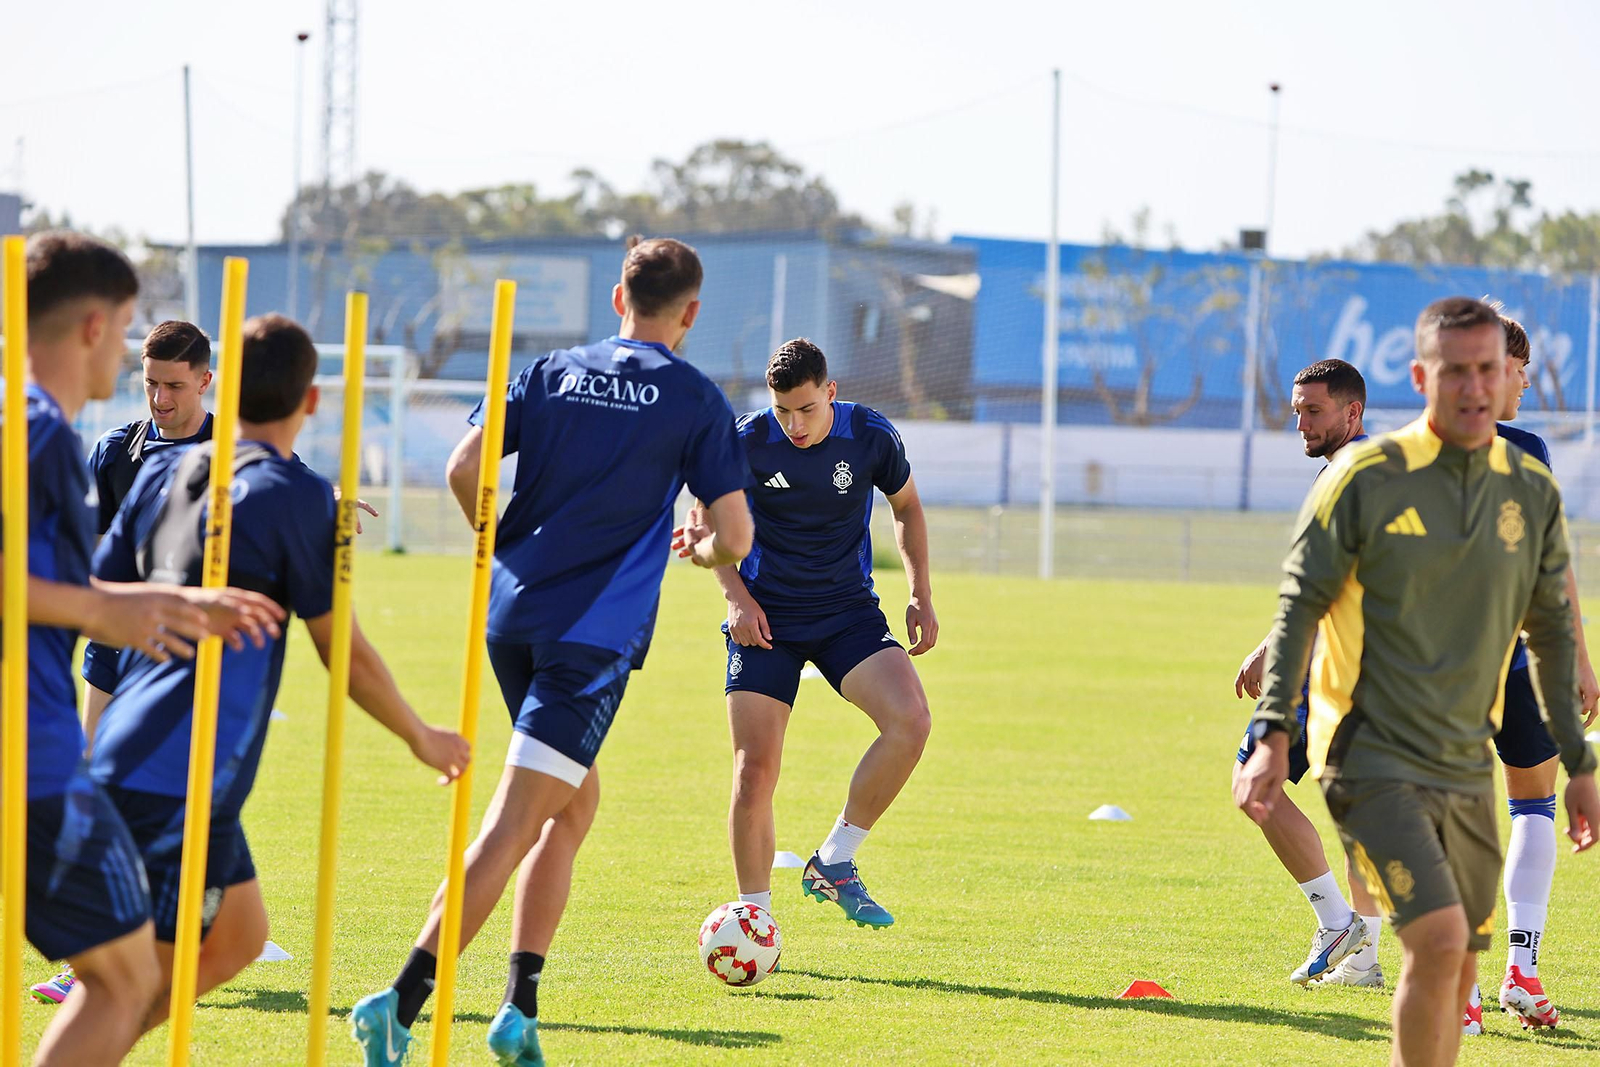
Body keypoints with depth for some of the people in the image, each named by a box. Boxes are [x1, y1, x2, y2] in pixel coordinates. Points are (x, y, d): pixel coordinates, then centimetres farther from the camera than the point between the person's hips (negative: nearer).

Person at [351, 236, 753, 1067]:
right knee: (512, 826, -10)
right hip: (595, 636, -5)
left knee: (574, 803, 22)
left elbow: (464, 469, 0)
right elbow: (735, 539, -3)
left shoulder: (551, 374, 10)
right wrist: (697, 547, 20)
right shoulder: (695, 400, 0)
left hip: (512, 615, 5)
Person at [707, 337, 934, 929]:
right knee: (755, 770, -8)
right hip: (765, 618, -1)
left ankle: (834, 862, -7)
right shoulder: (746, 442, -11)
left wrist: (920, 594, 2)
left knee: (911, 721, -23)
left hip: (848, 612, 1)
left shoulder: (872, 436, -8)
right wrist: (737, 596, -7)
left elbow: (906, 506, 11)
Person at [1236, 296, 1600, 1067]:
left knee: (1455, 967, 8)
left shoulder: (1532, 491, 7)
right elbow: (1299, 603, -3)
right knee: (1439, 940, -19)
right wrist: (1272, 734, -11)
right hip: (1371, 759, -5)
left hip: (1466, 766, 5)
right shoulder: (1366, 476, -8)